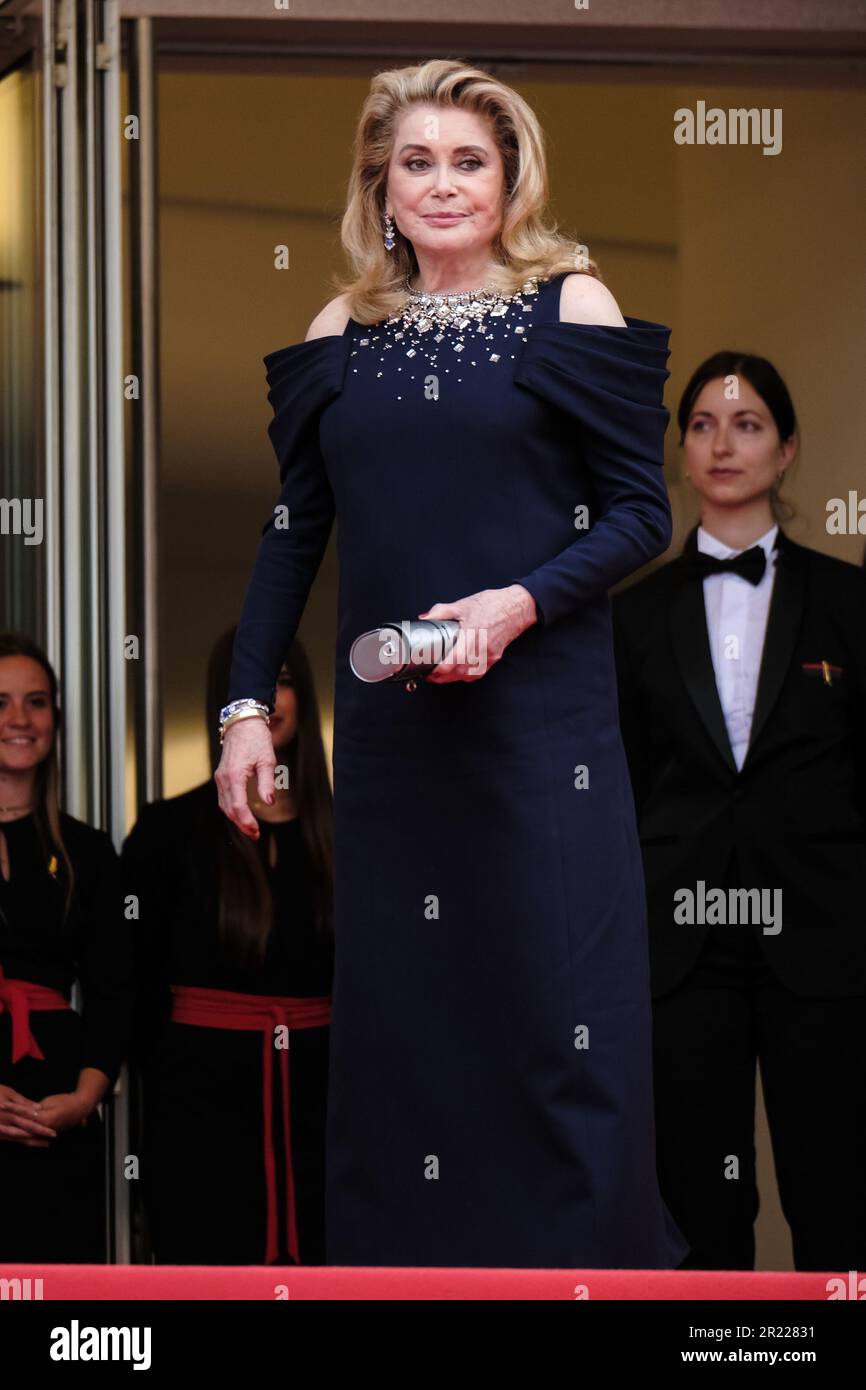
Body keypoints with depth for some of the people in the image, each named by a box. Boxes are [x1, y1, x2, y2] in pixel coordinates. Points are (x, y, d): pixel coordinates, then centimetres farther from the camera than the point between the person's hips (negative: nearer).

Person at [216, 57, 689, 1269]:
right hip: (388, 719, 3)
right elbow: (294, 531, 13)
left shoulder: (571, 308, 1)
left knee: (557, 996, -3)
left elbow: (641, 511, -1)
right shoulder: (342, 332, 11)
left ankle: (588, 1249, 8)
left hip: (540, 708, -3)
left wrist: (517, 603, -16)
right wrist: (246, 705, 5)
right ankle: (403, 1243, 14)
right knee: (397, 1009, 4)